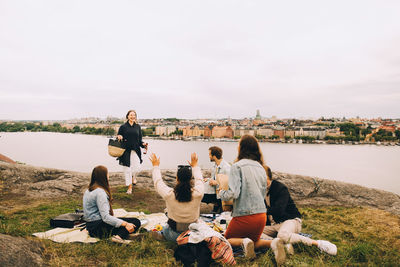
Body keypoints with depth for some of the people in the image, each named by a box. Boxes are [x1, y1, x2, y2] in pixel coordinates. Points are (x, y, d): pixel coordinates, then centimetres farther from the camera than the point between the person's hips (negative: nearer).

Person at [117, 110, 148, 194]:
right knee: (127, 169, 2)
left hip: (135, 150, 2)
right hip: (126, 150, -2)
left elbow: (139, 139, 12)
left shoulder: (138, 127, 9)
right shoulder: (123, 127, 1)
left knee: (137, 168, -4)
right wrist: (119, 137, -18)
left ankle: (133, 177, 33)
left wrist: (143, 144, -7)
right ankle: (129, 187, 18)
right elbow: (118, 137, 5)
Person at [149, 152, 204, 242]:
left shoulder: (169, 194, -23)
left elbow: (158, 181, -3)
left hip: (173, 236, -1)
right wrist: (195, 166, 18)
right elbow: (199, 180, 1)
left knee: (164, 228, 33)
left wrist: (156, 166, 14)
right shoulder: (198, 193, -22)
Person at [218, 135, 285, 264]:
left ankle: (243, 242, -13)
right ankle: (272, 243, -4)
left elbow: (233, 194, -20)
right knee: (254, 240, 26)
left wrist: (221, 193, -1)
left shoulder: (237, 166, -14)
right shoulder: (261, 167, 8)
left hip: (244, 215, -6)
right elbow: (263, 193, 14)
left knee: (227, 239, 18)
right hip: (262, 215, 6)